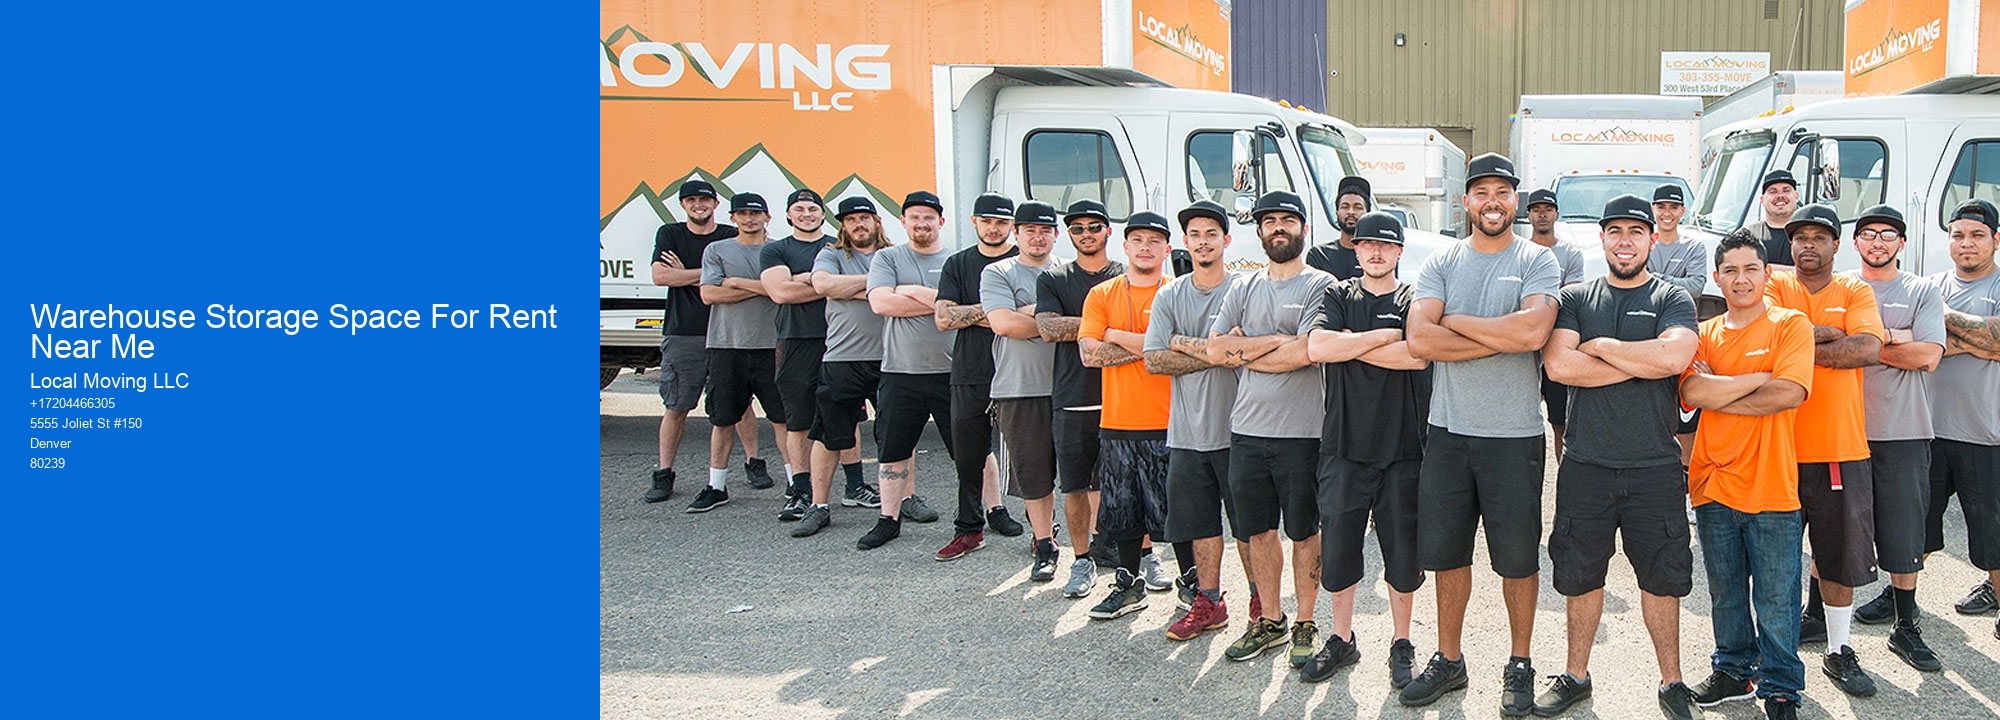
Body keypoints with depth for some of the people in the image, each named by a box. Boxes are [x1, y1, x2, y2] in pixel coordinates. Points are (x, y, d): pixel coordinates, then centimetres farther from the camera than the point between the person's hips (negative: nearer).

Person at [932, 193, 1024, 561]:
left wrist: (974, 315, -11)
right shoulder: (958, 264, 11)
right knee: (968, 457, 8)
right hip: (970, 375, 3)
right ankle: (969, 528, 19)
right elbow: (944, 318, 0)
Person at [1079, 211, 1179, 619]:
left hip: (1167, 423, -3)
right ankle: (1128, 585, 25)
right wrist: (1149, 346, -9)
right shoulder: (1101, 295, 8)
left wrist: (1118, 336, -10)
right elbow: (1089, 353, -4)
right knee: (1123, 510, 12)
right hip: (1117, 423, 4)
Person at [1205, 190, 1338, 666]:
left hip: (1301, 433, -5)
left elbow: (1306, 352, -17)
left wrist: (1243, 354, -7)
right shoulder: (1243, 288, 13)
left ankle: (1305, 624, 17)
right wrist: (1277, 341, -7)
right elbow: (1215, 350, 1)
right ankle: (1269, 621, 24)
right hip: (1247, 430, 5)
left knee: (1303, 532, 5)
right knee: (1257, 531, 11)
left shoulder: (1322, 287, -3)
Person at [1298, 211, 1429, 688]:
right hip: (1344, 446, 2)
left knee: (1404, 553, 6)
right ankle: (1342, 640, 23)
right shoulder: (1338, 298, 8)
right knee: (1336, 547, 6)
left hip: (1403, 448, -1)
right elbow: (1317, 347, -12)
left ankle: (1402, 644, 22)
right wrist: (1385, 335, -12)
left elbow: (1419, 356, -17)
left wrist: (1349, 345, -10)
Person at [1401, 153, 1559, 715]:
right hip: (1448, 431, 3)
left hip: (1514, 435, -3)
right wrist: (1502, 339, -13)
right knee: (1447, 550, 11)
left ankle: (1519, 665, 23)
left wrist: (1455, 320, -11)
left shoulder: (1537, 261, -1)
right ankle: (1448, 660, 25)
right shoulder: (1442, 263, 6)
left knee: (1517, 557, 7)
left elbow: (1533, 330, -20)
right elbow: (1419, 339, -9)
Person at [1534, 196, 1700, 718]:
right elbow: (1559, 364, -10)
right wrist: (1642, 363, -10)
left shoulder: (1672, 299, 3)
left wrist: (1599, 347, -10)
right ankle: (1576, 675, 25)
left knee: (1662, 577, 7)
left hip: (1654, 466, -1)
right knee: (1580, 575, 11)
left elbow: (1673, 355, -18)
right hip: (1585, 465, 2)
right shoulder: (1575, 299, 7)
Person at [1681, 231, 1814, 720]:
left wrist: (1718, 395, -8)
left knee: (1776, 600, 3)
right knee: (1725, 593, 16)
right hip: (1713, 486, 4)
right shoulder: (1704, 334, 8)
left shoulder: (1790, 325, -1)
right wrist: (1760, 377, -12)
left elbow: (1790, 393, -16)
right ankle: (1734, 672, 31)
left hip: (1770, 487, -4)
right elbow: (1693, 391, -9)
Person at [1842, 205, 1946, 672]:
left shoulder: (1923, 292, 6)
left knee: (1904, 533, 3)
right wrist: (1891, 338, -11)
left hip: (1903, 433, -1)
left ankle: (1905, 627, 14)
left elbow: (1928, 356, -8)